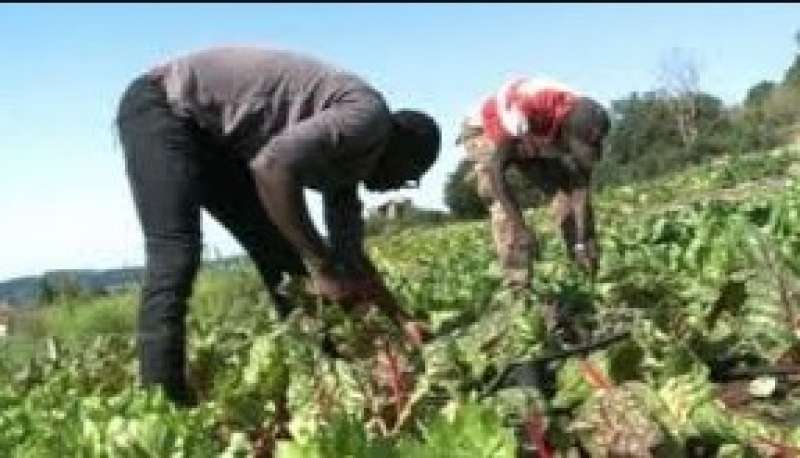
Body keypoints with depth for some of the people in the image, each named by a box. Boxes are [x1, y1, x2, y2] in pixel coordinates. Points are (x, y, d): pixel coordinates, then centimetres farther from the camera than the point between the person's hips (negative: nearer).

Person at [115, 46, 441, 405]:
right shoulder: (368, 117, -17)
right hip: (162, 105, -9)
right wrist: (322, 267, -25)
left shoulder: (346, 152, 10)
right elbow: (271, 166, -31)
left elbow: (349, 255, 14)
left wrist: (402, 321, 13)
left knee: (283, 254, 6)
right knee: (176, 255, -23)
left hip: (211, 132, 9)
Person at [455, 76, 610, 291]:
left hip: (530, 139, 5)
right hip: (484, 133, -5)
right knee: (504, 205, -24)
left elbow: (581, 188, -19)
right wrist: (519, 228, -43)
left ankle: (588, 273, -3)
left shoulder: (583, 123, -25)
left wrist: (583, 243, -25)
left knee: (565, 188, -8)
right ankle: (518, 284, -24)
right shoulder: (522, 109, -44)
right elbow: (494, 165, -40)